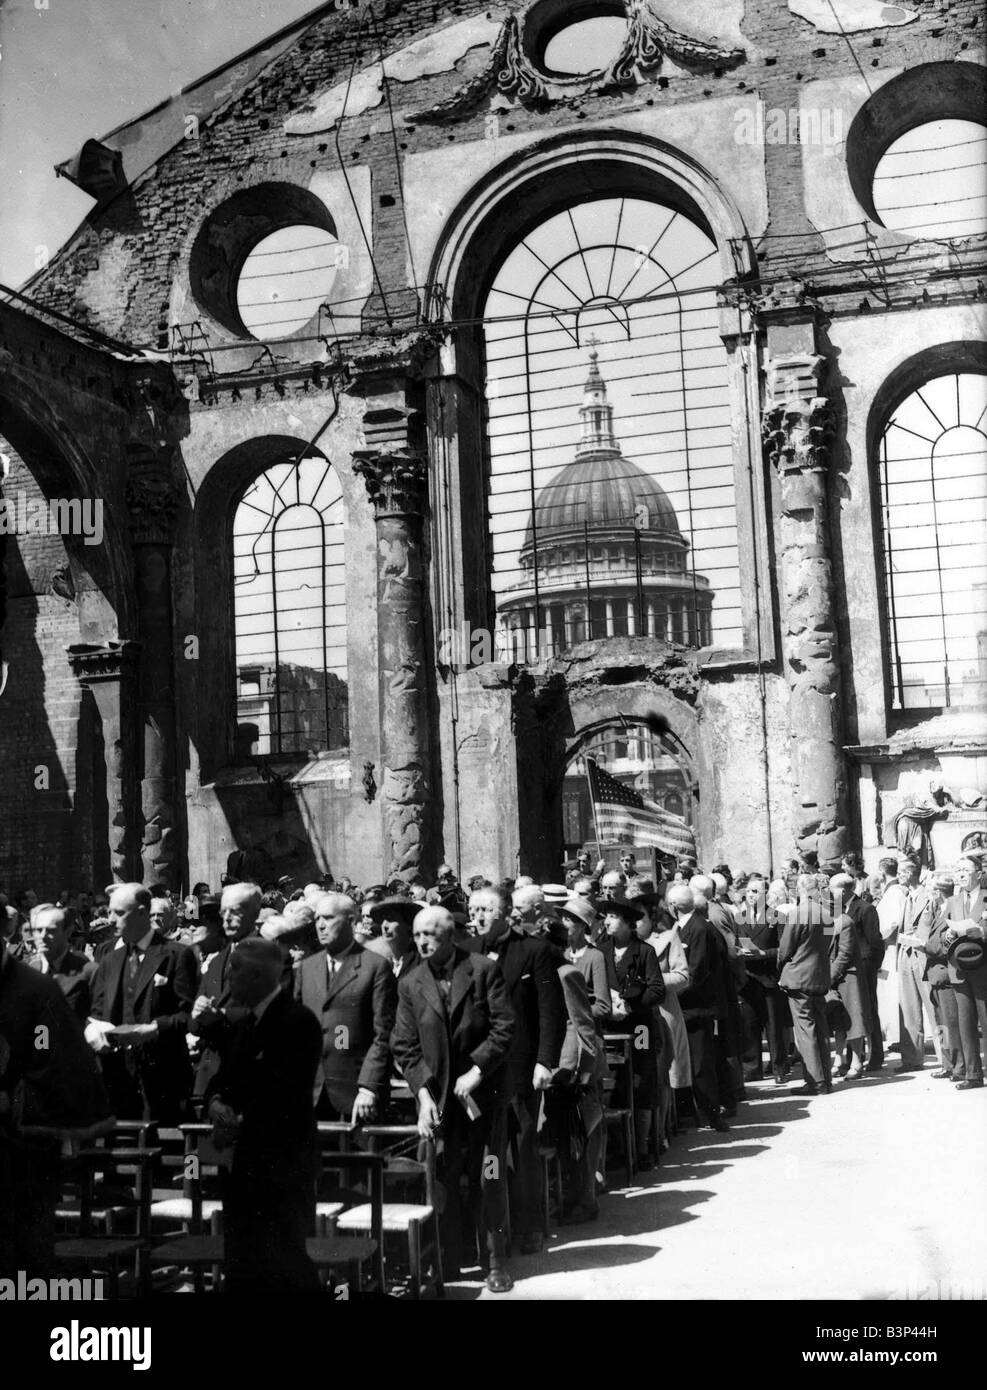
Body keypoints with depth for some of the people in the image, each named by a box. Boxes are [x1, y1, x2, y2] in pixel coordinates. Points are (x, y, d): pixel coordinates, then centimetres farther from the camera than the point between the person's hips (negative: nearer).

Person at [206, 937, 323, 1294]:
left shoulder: (298, 1022, -12)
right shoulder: (241, 1023, 15)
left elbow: (287, 1094, -18)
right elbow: (222, 1077, 16)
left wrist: (240, 1124, -14)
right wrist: (216, 1103, -5)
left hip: (281, 1166, -9)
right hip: (243, 1165, 9)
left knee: (284, 1267, -7)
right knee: (242, 1265, 12)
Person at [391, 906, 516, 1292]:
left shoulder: (484, 970, -5)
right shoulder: (410, 984, 4)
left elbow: (504, 1027, -7)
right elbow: (405, 1046, 3)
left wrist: (476, 1071, -14)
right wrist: (423, 1092, -8)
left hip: (483, 1089, -2)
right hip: (437, 1095, 2)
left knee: (488, 1179, 3)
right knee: (442, 1180, 1)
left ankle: (496, 1260, 15)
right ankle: (447, 1261, 14)